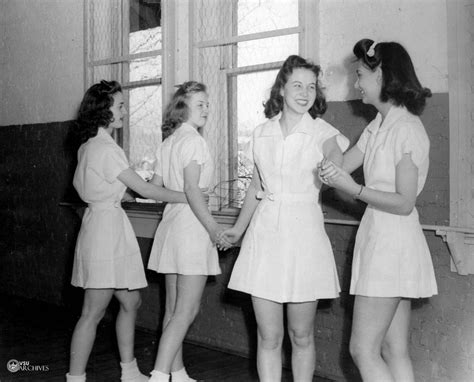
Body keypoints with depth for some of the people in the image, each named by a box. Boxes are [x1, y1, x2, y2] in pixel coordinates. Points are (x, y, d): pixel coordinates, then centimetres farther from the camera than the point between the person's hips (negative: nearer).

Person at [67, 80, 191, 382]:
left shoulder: (87, 147, 11)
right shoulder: (105, 149, -17)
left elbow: (77, 183, 27)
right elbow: (145, 189, -15)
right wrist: (187, 197, -5)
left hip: (106, 223, 10)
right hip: (107, 224, -10)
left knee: (131, 301, 15)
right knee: (94, 312, -3)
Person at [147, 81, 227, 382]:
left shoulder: (168, 142, 15)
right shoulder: (193, 139, -10)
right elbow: (192, 188, -19)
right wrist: (213, 227, -19)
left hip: (171, 223, 9)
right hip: (191, 225, -9)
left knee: (174, 308, 12)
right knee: (187, 310, -7)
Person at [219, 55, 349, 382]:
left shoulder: (325, 134, -1)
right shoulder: (262, 134, 9)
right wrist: (238, 229, 31)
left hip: (304, 234, -2)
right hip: (264, 234, 3)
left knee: (301, 335, 6)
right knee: (268, 336, 4)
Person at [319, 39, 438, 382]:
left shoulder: (406, 128, -14)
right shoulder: (379, 125, 13)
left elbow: (404, 202, -16)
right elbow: (340, 168, 15)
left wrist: (353, 189, -20)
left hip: (392, 241, -9)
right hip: (380, 239, 9)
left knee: (363, 349, -5)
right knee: (394, 352, 10)